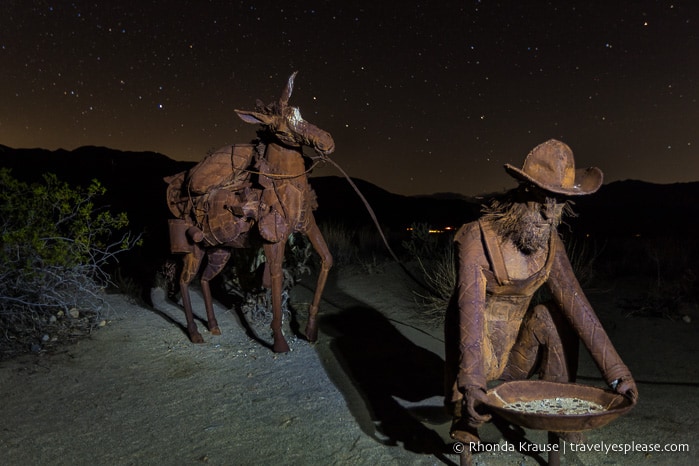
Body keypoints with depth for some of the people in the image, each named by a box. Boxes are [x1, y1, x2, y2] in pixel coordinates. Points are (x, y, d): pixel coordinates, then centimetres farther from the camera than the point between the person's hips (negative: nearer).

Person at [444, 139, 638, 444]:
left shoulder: (550, 244, -7)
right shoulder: (476, 239, -24)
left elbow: (576, 304, -12)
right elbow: (470, 309, -35)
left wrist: (616, 371, -19)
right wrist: (470, 382, -45)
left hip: (516, 348, 5)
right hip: (475, 348, -5)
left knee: (552, 315, -21)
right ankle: (465, 418, 6)